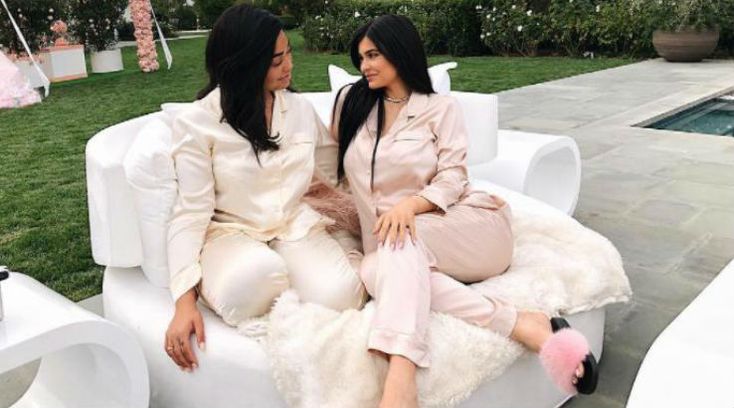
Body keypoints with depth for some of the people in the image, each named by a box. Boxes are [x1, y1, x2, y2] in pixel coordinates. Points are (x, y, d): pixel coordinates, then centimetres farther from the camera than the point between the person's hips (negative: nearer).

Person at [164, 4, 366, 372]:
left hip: (297, 227, 2)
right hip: (231, 233, -2)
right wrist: (185, 300, -21)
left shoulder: (300, 109, 5)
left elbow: (339, 173, 18)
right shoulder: (196, 123, -8)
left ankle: (348, 255, 1)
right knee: (257, 276, -40)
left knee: (338, 296, -30)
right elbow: (191, 213, -11)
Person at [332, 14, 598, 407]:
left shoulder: (441, 108, 5)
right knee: (372, 271, -34)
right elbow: (331, 169, 24)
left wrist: (409, 205, -24)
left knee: (402, 240, -36)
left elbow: (452, 179, -6)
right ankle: (521, 324, -42)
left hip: (468, 225, -2)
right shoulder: (350, 101, 15)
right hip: (388, 246, 2)